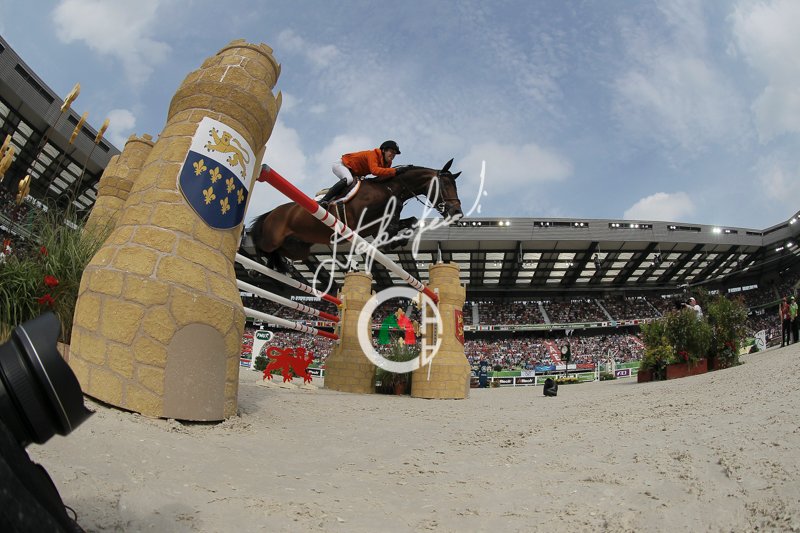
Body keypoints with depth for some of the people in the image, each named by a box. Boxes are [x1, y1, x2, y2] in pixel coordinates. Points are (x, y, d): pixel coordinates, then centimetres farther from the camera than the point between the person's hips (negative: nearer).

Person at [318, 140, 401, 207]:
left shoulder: (387, 163, -3)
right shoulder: (373, 154, -29)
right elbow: (374, 170, -48)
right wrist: (394, 171, -51)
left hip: (354, 173, 10)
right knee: (348, 179, -36)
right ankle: (323, 201, -38)